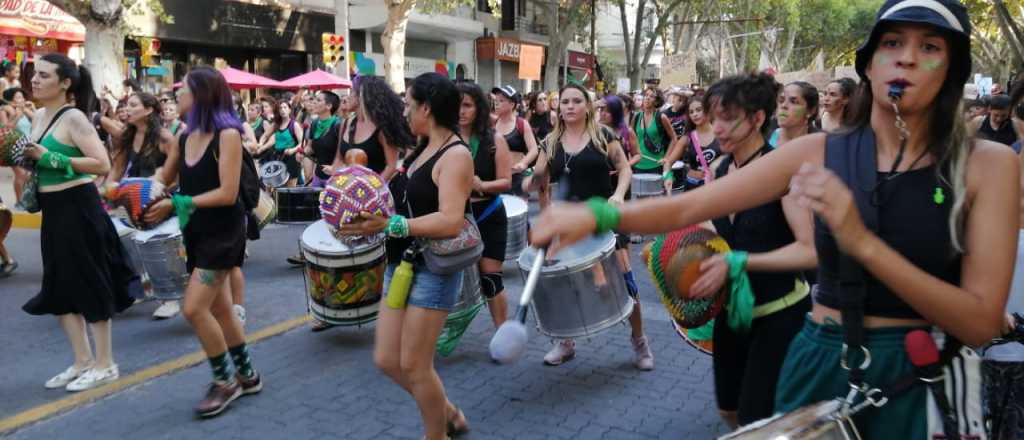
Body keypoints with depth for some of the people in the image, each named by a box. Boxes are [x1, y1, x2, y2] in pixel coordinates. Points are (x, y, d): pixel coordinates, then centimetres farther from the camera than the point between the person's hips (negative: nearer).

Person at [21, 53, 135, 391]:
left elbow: (103, 164, -22)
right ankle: (82, 361, 26)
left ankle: (105, 364, 13)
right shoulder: (39, 116, 11)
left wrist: (50, 158, -24)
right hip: (53, 210, 9)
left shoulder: (74, 118, -13)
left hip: (78, 208, -9)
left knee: (90, 284, 1)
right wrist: (23, 157, 2)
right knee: (60, 288, 14)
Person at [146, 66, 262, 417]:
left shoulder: (227, 134, -15)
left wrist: (176, 204, -20)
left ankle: (225, 381, 5)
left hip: (223, 230, -8)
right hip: (196, 231, 8)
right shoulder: (185, 136, 7)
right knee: (219, 309, 13)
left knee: (194, 308, -12)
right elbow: (164, 179, 18)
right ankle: (246, 375, 27)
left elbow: (227, 193, -20)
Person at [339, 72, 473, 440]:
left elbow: (450, 222, -27)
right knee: (387, 360, 11)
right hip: (401, 263, 9)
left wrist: (388, 226, -33)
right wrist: (371, 214, -5)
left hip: (434, 268, -9)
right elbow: (406, 201, 13)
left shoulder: (455, 154, -16)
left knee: (413, 365, 0)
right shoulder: (420, 149, 12)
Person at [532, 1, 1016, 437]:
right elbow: (687, 207, -9)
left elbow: (981, 322, -14)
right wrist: (597, 215, -27)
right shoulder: (817, 152, -5)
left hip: (921, 379, -1)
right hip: (820, 362, 1)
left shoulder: (988, 163, -8)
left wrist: (862, 241, -27)